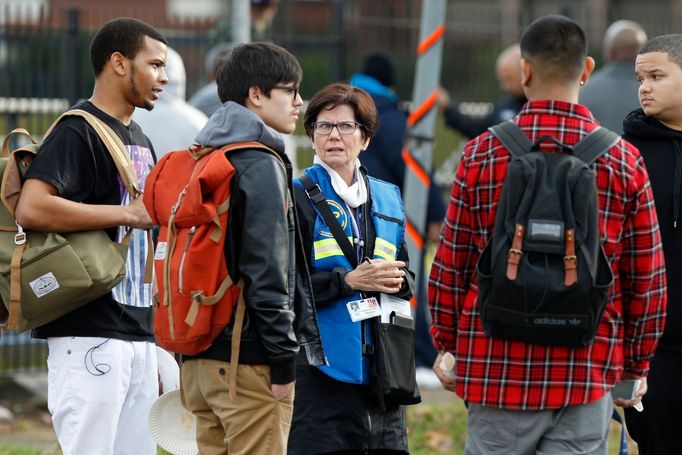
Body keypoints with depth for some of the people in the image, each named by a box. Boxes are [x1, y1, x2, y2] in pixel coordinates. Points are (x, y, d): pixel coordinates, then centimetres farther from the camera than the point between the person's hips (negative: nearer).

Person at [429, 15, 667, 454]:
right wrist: (637, 365, 15)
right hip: (590, 373, 0)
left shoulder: (482, 155, -2)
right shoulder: (624, 162, 0)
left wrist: (448, 344, 17)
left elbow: (450, 265, 3)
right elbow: (648, 278, 4)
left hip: (497, 366, 0)